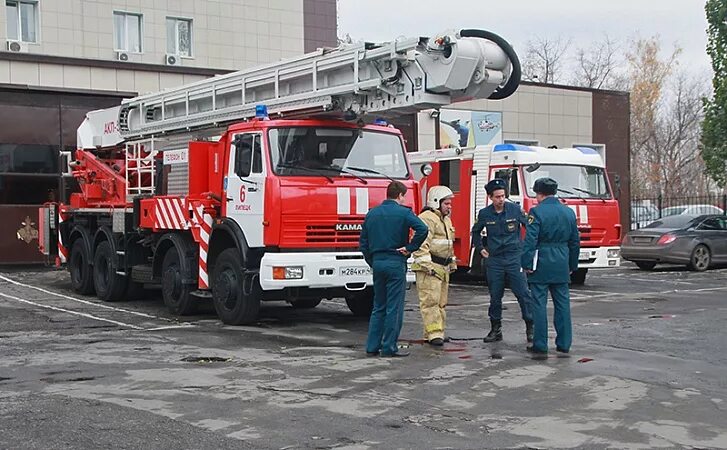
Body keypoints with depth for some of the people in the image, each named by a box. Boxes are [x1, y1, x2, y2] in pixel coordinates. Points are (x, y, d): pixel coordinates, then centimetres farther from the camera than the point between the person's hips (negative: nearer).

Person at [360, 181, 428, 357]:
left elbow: (363, 241, 12)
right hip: (396, 263, -6)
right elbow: (422, 229, -23)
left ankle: (372, 346, 12)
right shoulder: (403, 213, -7)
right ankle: (389, 348, 2)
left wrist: (372, 262, 16)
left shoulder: (372, 213, 10)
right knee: (394, 308, 0)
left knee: (378, 307, 13)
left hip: (377, 263, 6)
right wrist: (410, 248, -13)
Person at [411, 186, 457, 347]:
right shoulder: (427, 218, -12)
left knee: (441, 302, 11)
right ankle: (434, 334, -14)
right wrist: (426, 265, -26)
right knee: (430, 300, -12)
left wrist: (452, 264, 25)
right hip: (429, 268, -10)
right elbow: (421, 243, -21)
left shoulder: (446, 220, 21)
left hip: (443, 267, 10)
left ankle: (431, 334, 16)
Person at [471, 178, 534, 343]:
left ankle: (530, 328, 3)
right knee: (495, 297, 8)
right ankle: (496, 330, 17)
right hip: (494, 260, 2)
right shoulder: (484, 214, 3)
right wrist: (480, 248, 15)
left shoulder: (515, 209, -4)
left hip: (514, 258, -2)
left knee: (523, 294, -4)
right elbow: (475, 232, 21)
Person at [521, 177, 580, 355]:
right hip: (562, 265, 5)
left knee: (539, 304, 0)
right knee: (563, 304, 10)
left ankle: (540, 344, 2)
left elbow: (530, 240, -14)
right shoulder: (569, 212, 9)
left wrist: (527, 264, -9)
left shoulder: (537, 212, -9)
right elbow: (575, 242, 14)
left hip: (541, 263, -5)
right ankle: (564, 343, 13)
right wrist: (572, 265, 20)